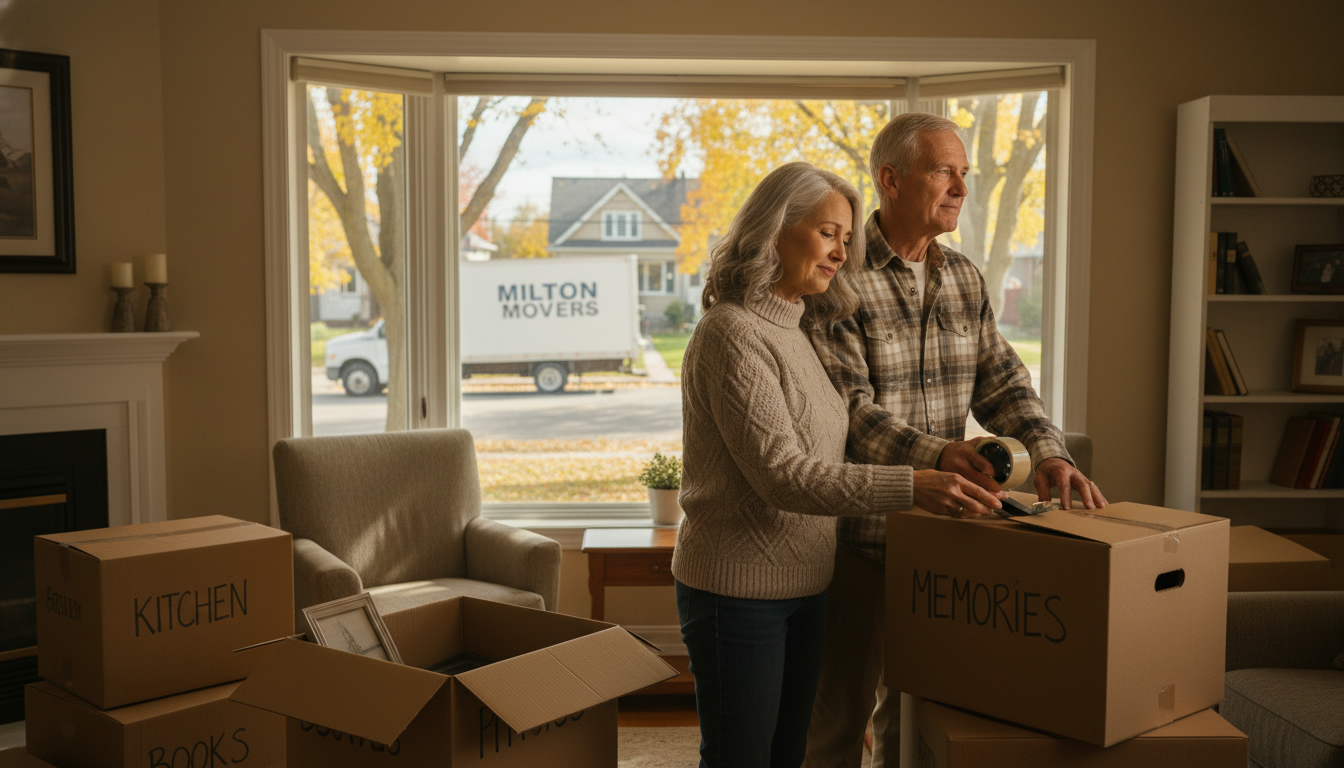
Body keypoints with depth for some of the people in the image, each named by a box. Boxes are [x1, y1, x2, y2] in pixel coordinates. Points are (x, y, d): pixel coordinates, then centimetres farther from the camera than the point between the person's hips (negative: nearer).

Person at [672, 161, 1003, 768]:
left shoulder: (796, 331, 11)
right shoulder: (732, 334, -17)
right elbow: (781, 475, -25)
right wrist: (909, 488, -31)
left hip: (801, 583, 9)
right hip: (738, 588, -8)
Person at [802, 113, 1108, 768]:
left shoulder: (964, 278, 9)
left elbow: (1001, 380, 6)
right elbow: (849, 410, -21)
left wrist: (1049, 451, -13)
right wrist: (933, 456, -36)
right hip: (858, 536, -6)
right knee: (840, 709, 8)